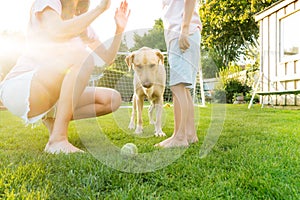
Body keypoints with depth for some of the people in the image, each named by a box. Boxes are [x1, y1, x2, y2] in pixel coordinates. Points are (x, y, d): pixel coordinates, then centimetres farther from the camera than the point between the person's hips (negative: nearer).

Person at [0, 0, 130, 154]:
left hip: (49, 95, 7)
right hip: (18, 89, -7)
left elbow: (107, 58, 13)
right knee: (82, 57, -32)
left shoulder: (82, 24, 16)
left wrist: (119, 30, 1)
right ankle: (58, 139, -30)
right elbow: (58, 32, -27)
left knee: (112, 99, -4)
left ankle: (52, 119, 3)